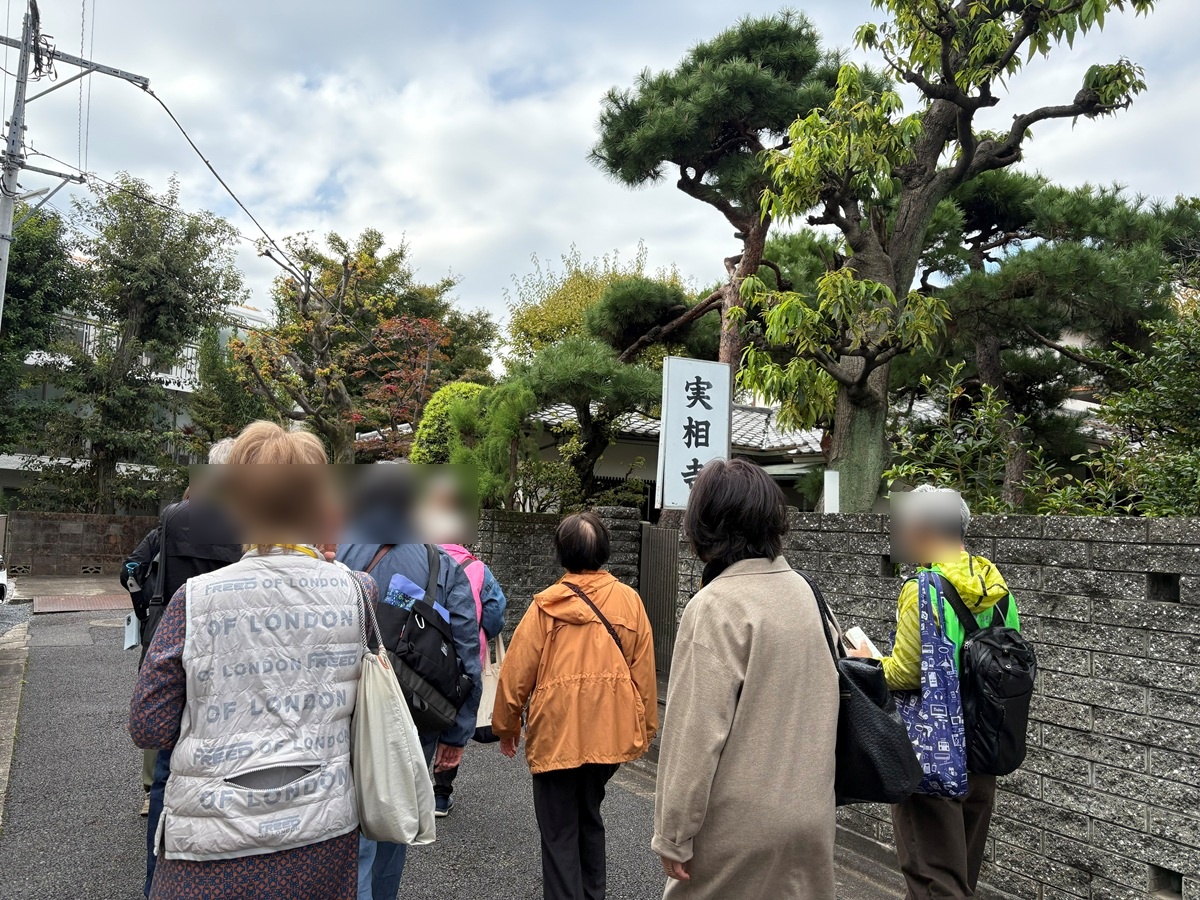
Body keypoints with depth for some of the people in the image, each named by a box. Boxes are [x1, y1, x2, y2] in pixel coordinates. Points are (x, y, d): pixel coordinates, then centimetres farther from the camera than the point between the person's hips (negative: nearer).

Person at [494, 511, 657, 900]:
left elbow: (516, 672, -8)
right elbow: (644, 672, 1)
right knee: (589, 815, 25)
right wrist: (646, 728, 13)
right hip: (611, 732, 4)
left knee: (559, 832, 9)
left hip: (558, 735, -4)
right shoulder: (630, 600, -3)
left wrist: (506, 725, 7)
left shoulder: (547, 605, -11)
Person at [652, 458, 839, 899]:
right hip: (811, 813, 7)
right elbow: (820, 698, 9)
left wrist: (673, 835, -12)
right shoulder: (802, 590, 2)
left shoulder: (715, 606, -20)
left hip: (741, 826, -7)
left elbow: (696, 734, -20)